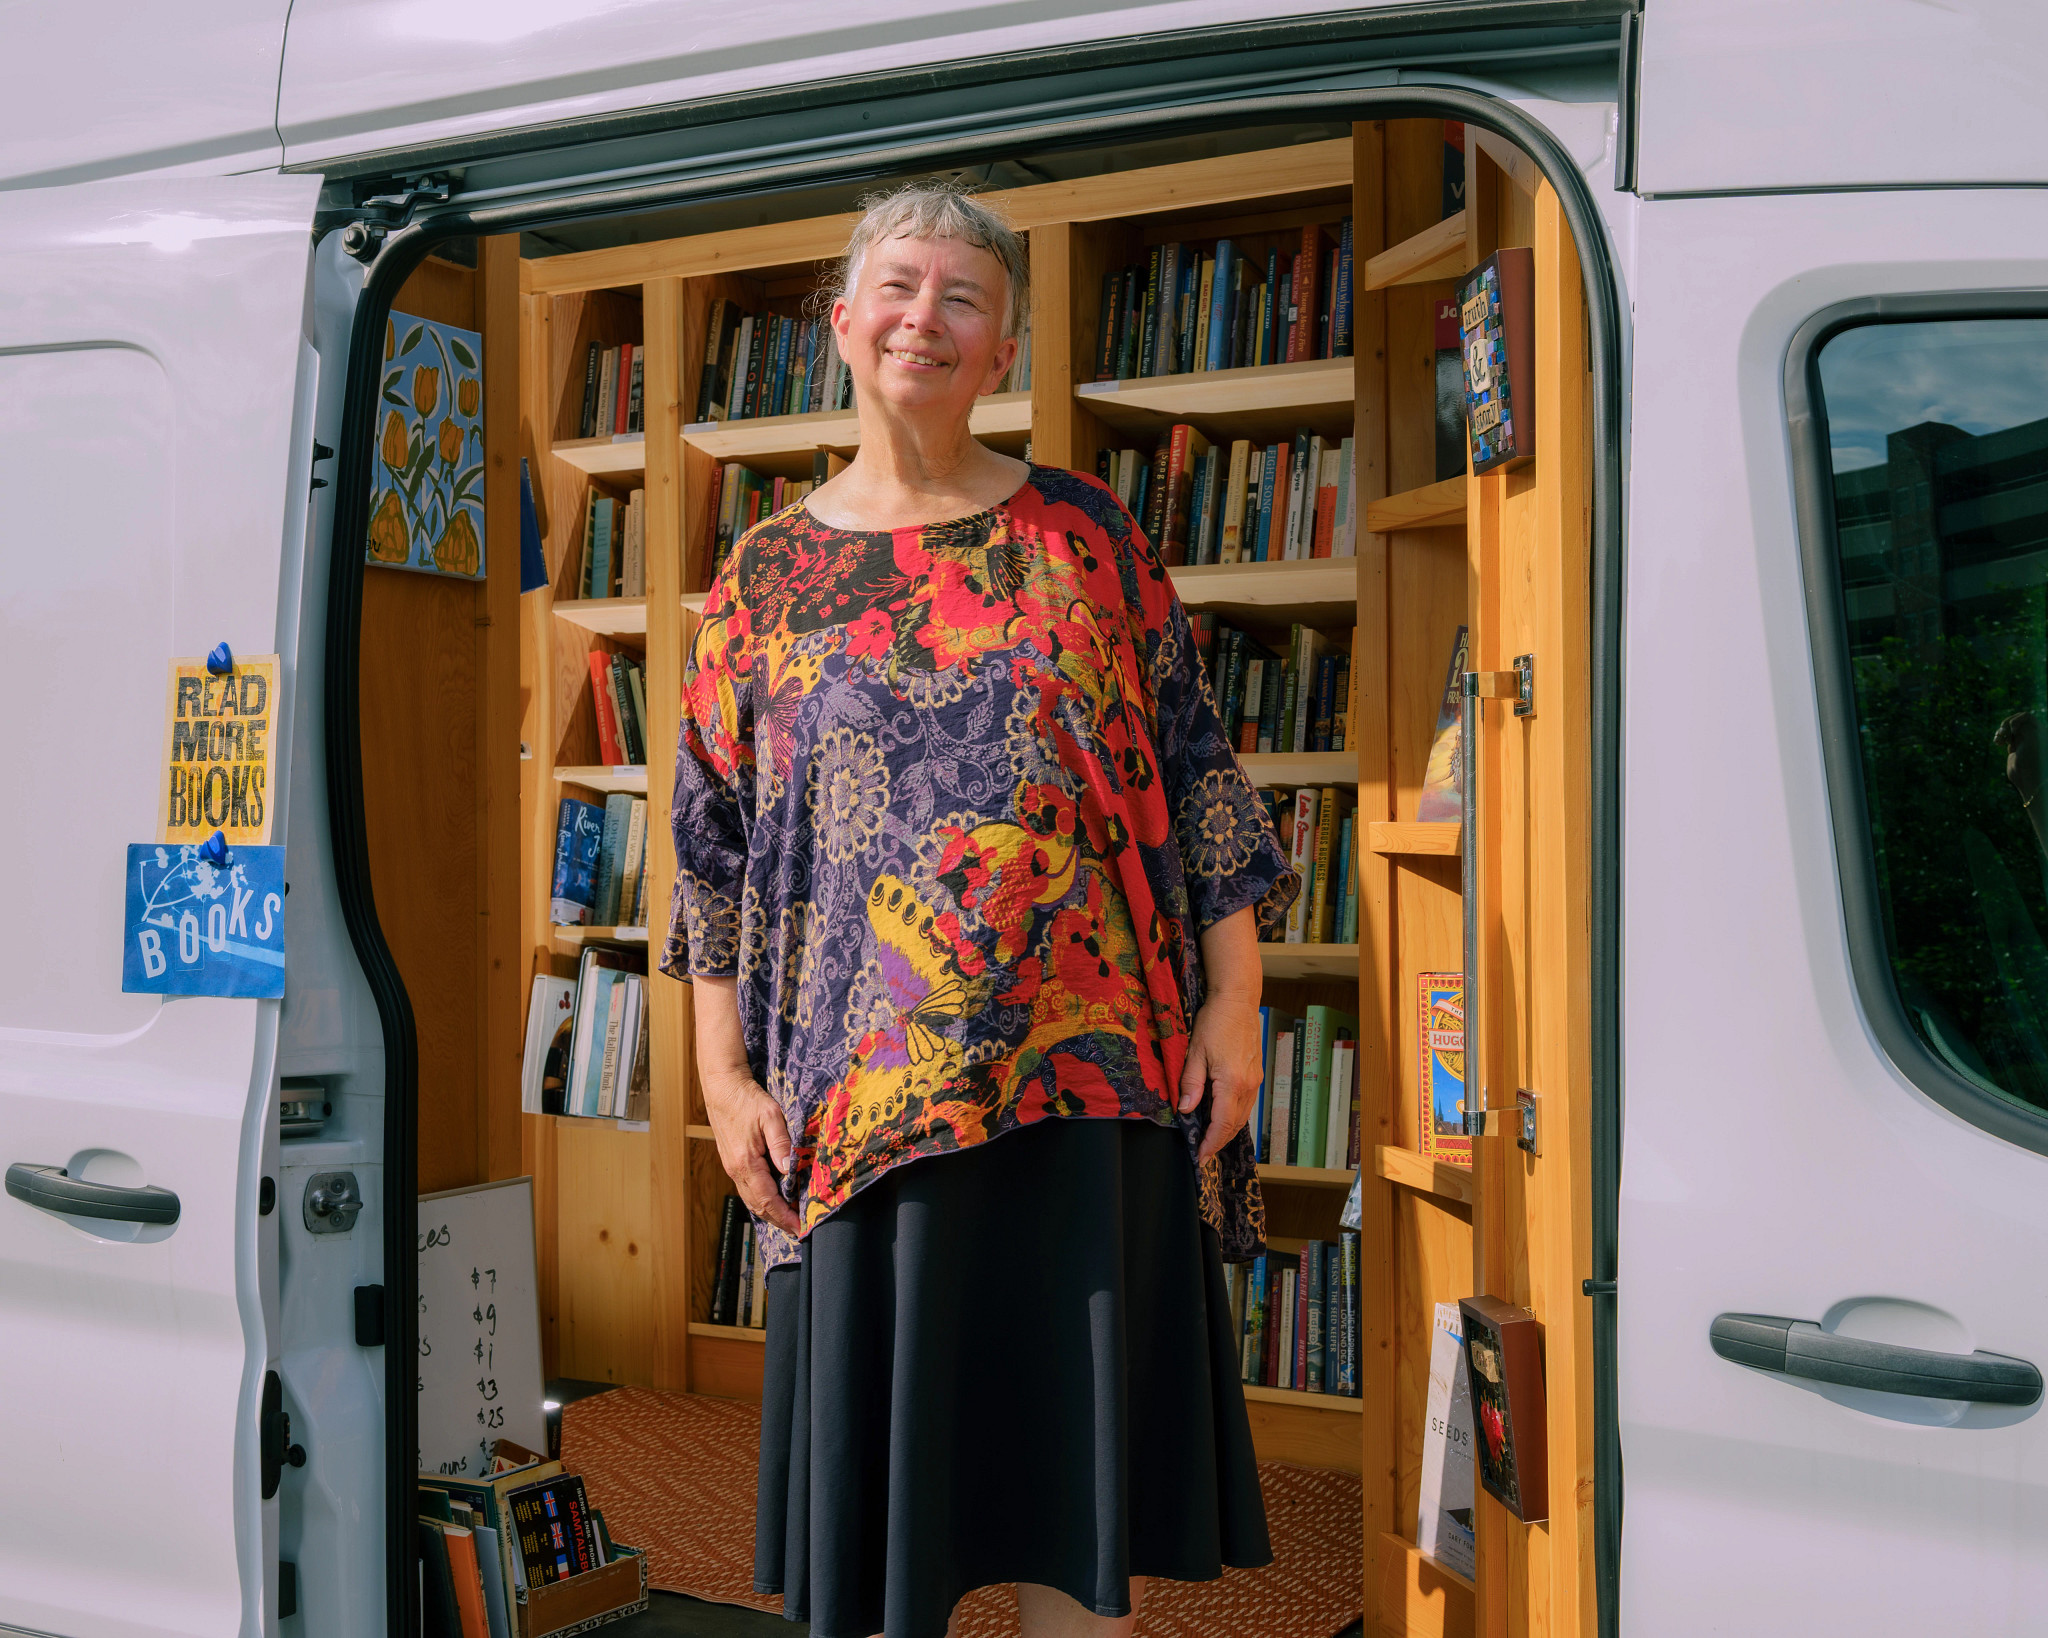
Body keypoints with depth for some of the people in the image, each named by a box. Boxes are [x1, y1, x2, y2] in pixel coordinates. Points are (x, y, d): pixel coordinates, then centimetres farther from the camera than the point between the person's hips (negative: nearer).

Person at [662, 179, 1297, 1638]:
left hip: (1095, 1070, 0)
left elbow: (1196, 766, 5)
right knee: (888, 1455, 7)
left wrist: (1234, 1000, -1)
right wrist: (726, 1077, 2)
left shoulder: (1084, 534, 6)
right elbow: (715, 845, 8)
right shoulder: (769, 575, 8)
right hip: (867, 1088, 1)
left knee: (1076, 1457, 7)